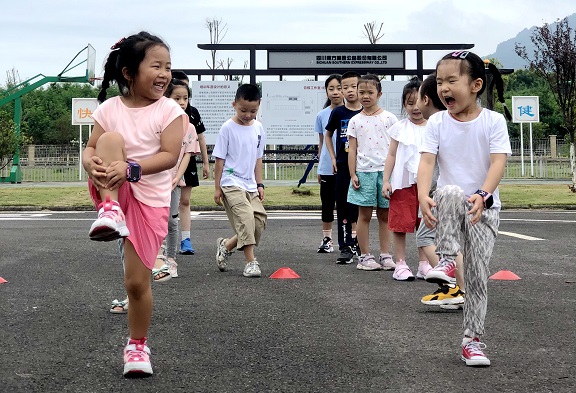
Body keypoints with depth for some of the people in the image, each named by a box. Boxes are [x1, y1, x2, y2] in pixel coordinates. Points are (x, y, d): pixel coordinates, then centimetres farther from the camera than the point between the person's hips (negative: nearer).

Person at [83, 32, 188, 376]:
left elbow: (169, 156, -15)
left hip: (150, 199, -1)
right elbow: (90, 149, -1)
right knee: (112, 138, -26)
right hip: (112, 190, 1)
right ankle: (109, 210, -32)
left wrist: (129, 169, -28)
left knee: (137, 281, -1)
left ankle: (137, 345, 22)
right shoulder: (110, 109, -1)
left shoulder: (169, 110, -8)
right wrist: (93, 164, -25)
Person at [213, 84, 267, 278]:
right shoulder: (228, 128, -8)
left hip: (250, 184, 6)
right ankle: (250, 262, -16)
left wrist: (259, 184, 12)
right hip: (231, 183, -6)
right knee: (246, 217, -20)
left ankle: (225, 246, 18)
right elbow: (219, 159, -5)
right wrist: (217, 187, -6)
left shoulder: (258, 128, 8)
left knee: (259, 220, -1)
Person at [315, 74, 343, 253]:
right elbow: (321, 143, 13)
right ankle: (327, 239, 18)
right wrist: (319, 167, 13)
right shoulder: (322, 115, 5)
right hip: (327, 169, 2)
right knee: (327, 204, 9)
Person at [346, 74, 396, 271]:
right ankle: (365, 256, 8)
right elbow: (352, 149, 5)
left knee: (384, 214, 7)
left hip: (386, 170, 0)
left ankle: (385, 255, 13)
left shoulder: (389, 118, 4)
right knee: (364, 214, 3)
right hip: (364, 171, 0)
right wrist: (352, 175, -2)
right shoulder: (355, 121, 6)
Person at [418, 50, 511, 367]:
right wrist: (423, 197, -31)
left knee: (478, 275, -1)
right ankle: (447, 257, -26)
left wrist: (482, 195, -35)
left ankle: (472, 339, 12)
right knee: (450, 192, -37)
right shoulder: (437, 122, -3)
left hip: (484, 207, 0)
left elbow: (498, 162, -18)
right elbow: (427, 161, -13)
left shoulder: (493, 121, -7)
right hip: (448, 202, 0)